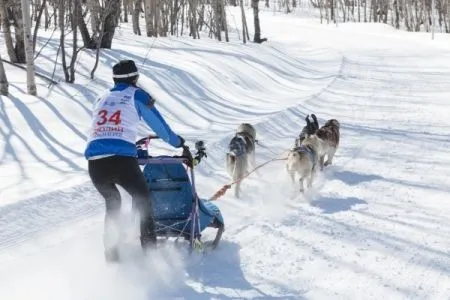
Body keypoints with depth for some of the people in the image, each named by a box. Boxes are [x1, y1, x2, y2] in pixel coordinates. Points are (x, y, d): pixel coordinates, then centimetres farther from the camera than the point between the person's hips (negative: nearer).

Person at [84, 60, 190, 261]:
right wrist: (179, 142, 33)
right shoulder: (136, 95, 11)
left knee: (112, 202, 28)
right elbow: (159, 125, 15)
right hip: (122, 160, -4)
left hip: (94, 161, 5)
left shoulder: (102, 100, 25)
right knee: (142, 200, 18)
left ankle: (111, 255, 23)